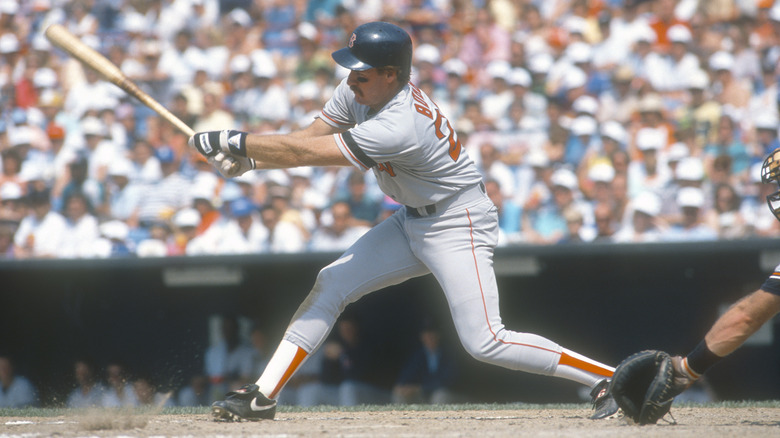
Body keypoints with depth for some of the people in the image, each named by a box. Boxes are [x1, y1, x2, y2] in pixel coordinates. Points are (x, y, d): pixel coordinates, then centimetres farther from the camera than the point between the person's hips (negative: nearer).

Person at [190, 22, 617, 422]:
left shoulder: (399, 128, -34)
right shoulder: (359, 91, -7)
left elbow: (305, 154, -33)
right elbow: (307, 139, -3)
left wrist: (232, 141, -27)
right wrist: (246, 156, -21)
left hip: (458, 227, -9)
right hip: (411, 221, 9)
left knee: (484, 342, -16)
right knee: (331, 283, 0)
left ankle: (607, 379, -7)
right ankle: (263, 396, 4)